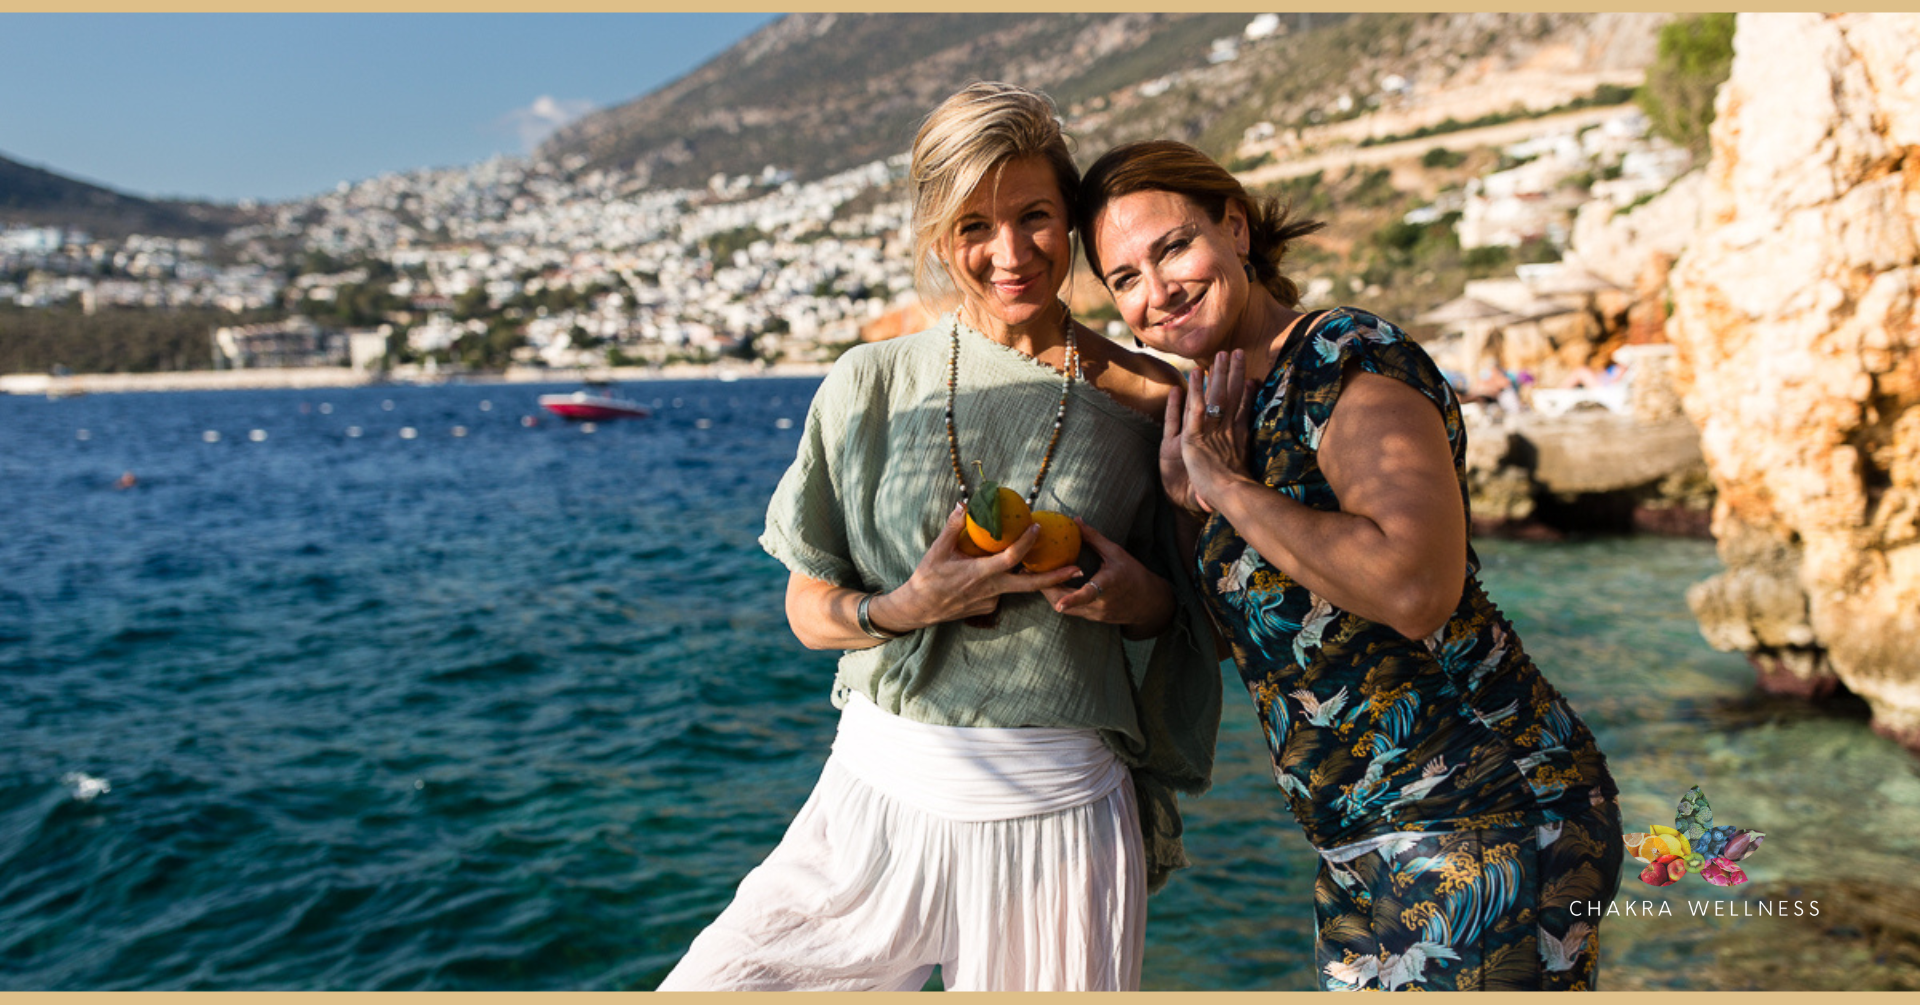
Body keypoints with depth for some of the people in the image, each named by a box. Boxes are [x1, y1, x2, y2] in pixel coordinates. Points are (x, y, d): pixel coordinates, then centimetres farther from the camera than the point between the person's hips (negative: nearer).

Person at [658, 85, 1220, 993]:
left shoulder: (1147, 401, 0)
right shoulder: (871, 384, 1)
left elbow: (1188, 615, 9)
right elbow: (808, 606, 6)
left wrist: (1141, 599, -14)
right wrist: (911, 606, -15)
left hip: (1053, 816, -1)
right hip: (876, 793, 1)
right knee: (705, 985, 0)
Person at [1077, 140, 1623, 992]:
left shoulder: (1349, 357, -15)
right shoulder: (1224, 409, 11)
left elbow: (1417, 587, -31)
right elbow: (1248, 623, 16)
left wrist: (1228, 487, -20)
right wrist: (1186, 501, -1)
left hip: (1483, 832, -9)